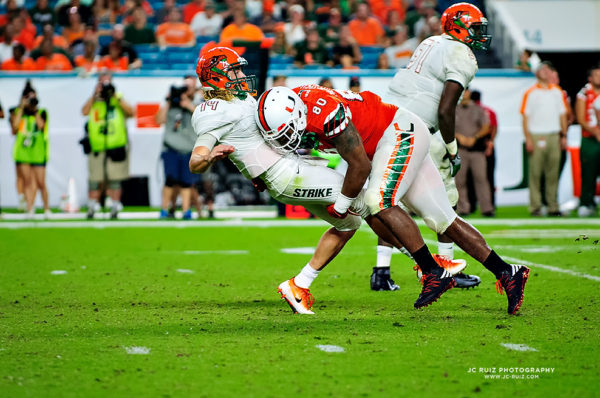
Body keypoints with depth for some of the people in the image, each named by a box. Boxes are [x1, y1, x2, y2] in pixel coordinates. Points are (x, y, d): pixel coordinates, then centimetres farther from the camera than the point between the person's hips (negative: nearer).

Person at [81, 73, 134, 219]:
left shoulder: (118, 99, 11)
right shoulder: (93, 101, 12)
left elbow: (130, 112, -6)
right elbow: (84, 112, -6)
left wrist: (116, 97, -9)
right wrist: (95, 95, -7)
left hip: (116, 146, -1)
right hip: (97, 147, 1)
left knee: (114, 179, -2)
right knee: (95, 180, 0)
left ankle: (115, 207, 4)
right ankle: (92, 207, 10)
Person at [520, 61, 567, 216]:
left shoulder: (557, 92, 14)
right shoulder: (530, 93, 1)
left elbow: (562, 114, 19)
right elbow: (525, 116, -2)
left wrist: (564, 136, 12)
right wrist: (528, 139, -9)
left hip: (554, 136, 4)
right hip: (536, 136, -4)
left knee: (553, 173, 5)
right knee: (535, 173, -4)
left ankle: (553, 206, 9)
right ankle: (535, 207, -1)